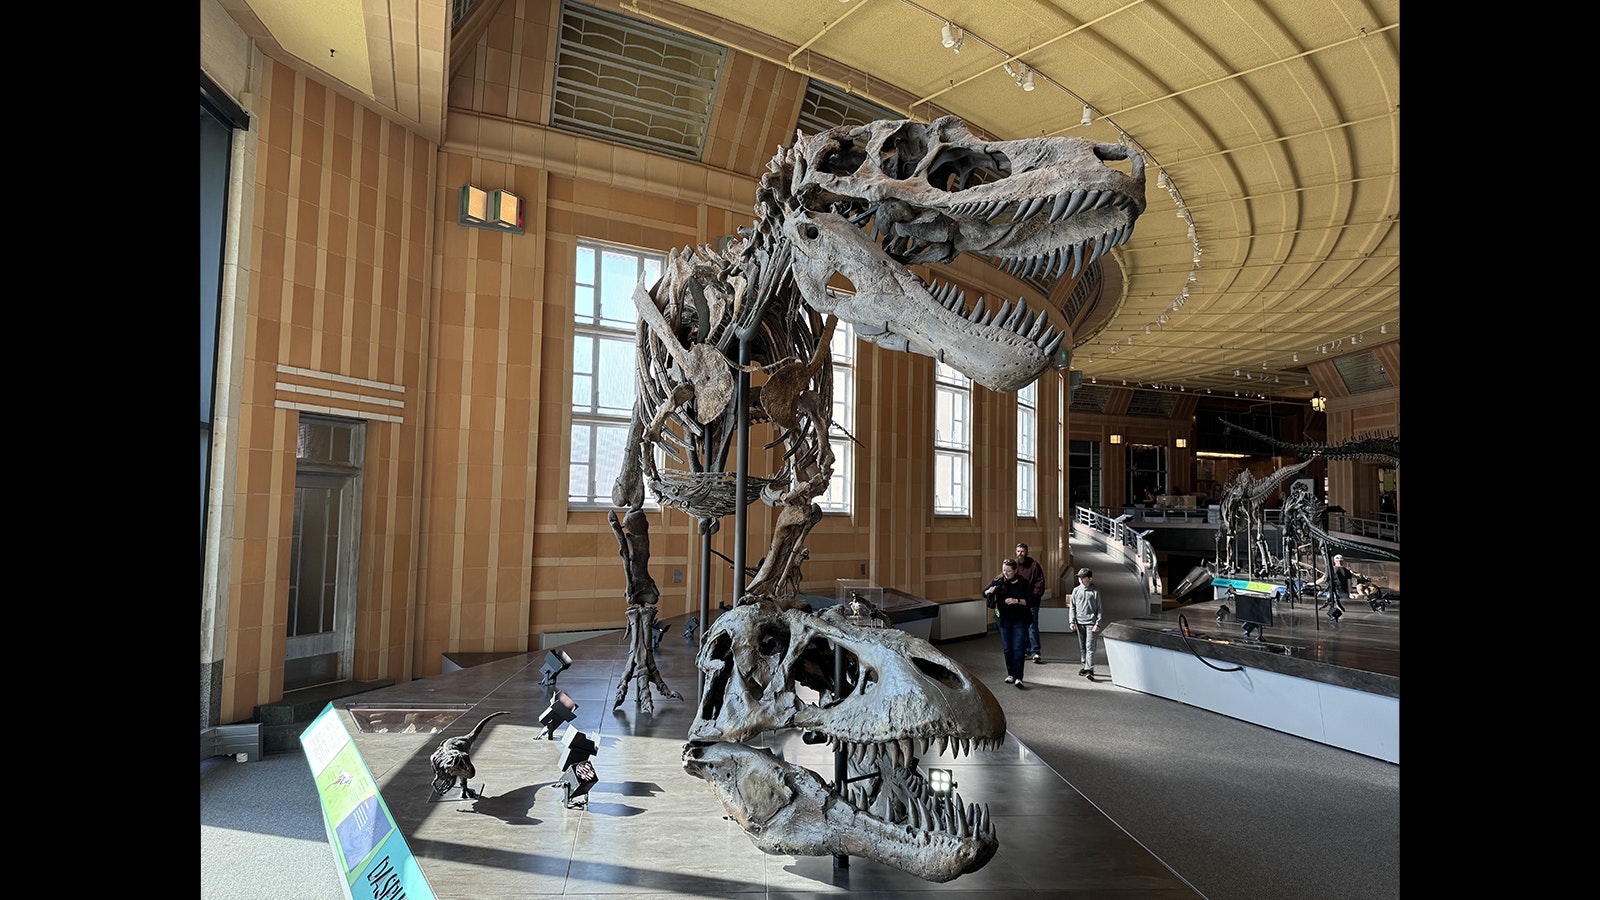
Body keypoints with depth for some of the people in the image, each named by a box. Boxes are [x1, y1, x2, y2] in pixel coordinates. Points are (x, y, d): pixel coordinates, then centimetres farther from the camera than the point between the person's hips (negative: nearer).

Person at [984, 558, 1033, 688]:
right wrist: (990, 591, -18)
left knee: (1018, 648, -8)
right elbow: (984, 593, 4)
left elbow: (1028, 601, -8)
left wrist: (1016, 601, -25)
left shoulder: (1023, 583, -7)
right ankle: (1010, 674, 24)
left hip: (1020, 620, -3)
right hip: (1004, 619, 3)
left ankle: (1018, 677, -6)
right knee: (1007, 648, 10)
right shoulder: (999, 582, -1)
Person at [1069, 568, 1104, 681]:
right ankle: (1085, 665, 23)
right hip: (1079, 622, 4)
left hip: (1091, 623, -4)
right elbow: (1072, 607, 10)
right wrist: (1071, 621, 2)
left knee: (1090, 646, -9)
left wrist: (1098, 624, -6)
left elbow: (1099, 609, 1)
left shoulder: (1095, 591, -1)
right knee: (1082, 646, 11)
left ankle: (1089, 669, -11)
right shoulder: (1076, 590, 6)